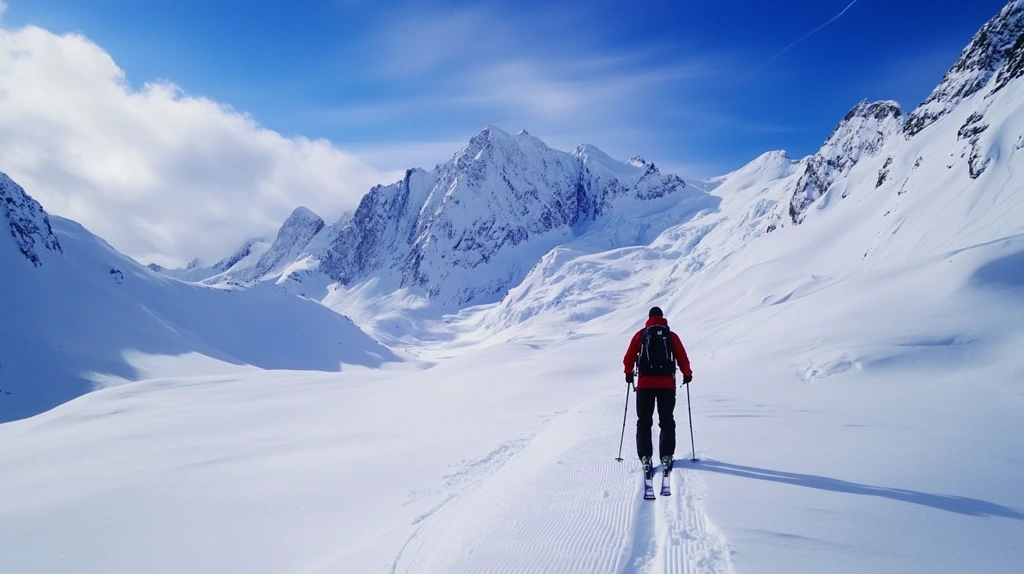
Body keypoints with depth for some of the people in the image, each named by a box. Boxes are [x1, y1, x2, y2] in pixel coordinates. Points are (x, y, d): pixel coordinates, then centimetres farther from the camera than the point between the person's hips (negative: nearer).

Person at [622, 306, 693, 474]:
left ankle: (645, 457, 1)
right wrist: (687, 374, 21)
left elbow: (629, 357, 3)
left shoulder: (640, 335, 5)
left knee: (644, 422, 7)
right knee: (667, 421, 9)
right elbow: (682, 358, 4)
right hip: (667, 384, 0)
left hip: (645, 384, 0)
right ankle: (666, 456, 4)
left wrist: (629, 374, 20)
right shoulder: (671, 336, 6)